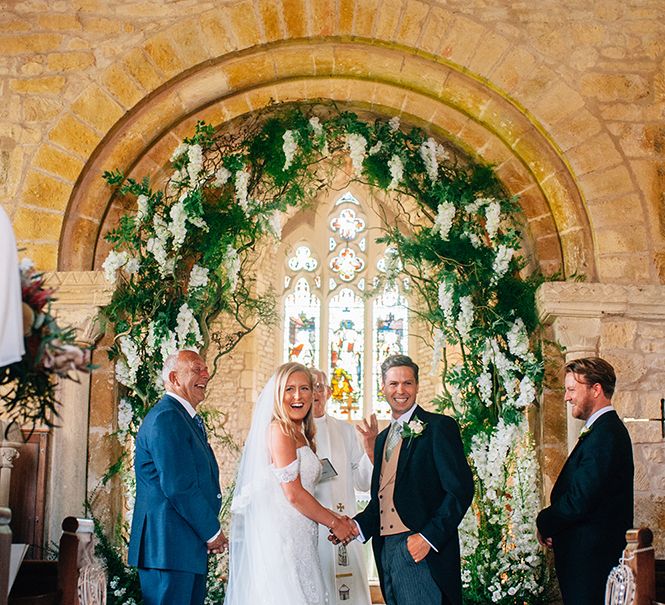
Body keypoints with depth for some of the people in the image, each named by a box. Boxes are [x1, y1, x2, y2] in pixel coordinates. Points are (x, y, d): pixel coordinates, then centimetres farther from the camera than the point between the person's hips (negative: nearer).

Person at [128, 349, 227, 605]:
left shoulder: (190, 420, 20)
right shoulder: (166, 417, -14)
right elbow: (178, 486, -20)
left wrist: (210, 531, 11)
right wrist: (212, 532, -12)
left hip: (191, 545, 10)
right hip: (169, 545, -10)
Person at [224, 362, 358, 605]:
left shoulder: (300, 435, 18)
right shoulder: (279, 430, -9)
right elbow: (293, 494, -14)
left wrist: (335, 517, 5)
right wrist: (334, 523, -3)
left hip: (299, 537, 9)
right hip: (282, 536, -9)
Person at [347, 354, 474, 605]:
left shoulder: (439, 427, -4)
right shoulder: (382, 438, 19)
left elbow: (461, 489, -12)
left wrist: (428, 537, -18)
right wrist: (356, 526, 2)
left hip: (421, 549, -7)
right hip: (386, 550, 7)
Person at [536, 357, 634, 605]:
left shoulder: (604, 435, -19)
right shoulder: (605, 430, 14)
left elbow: (579, 501, -23)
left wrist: (545, 523, -7)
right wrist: (551, 524, 1)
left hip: (590, 559, -10)